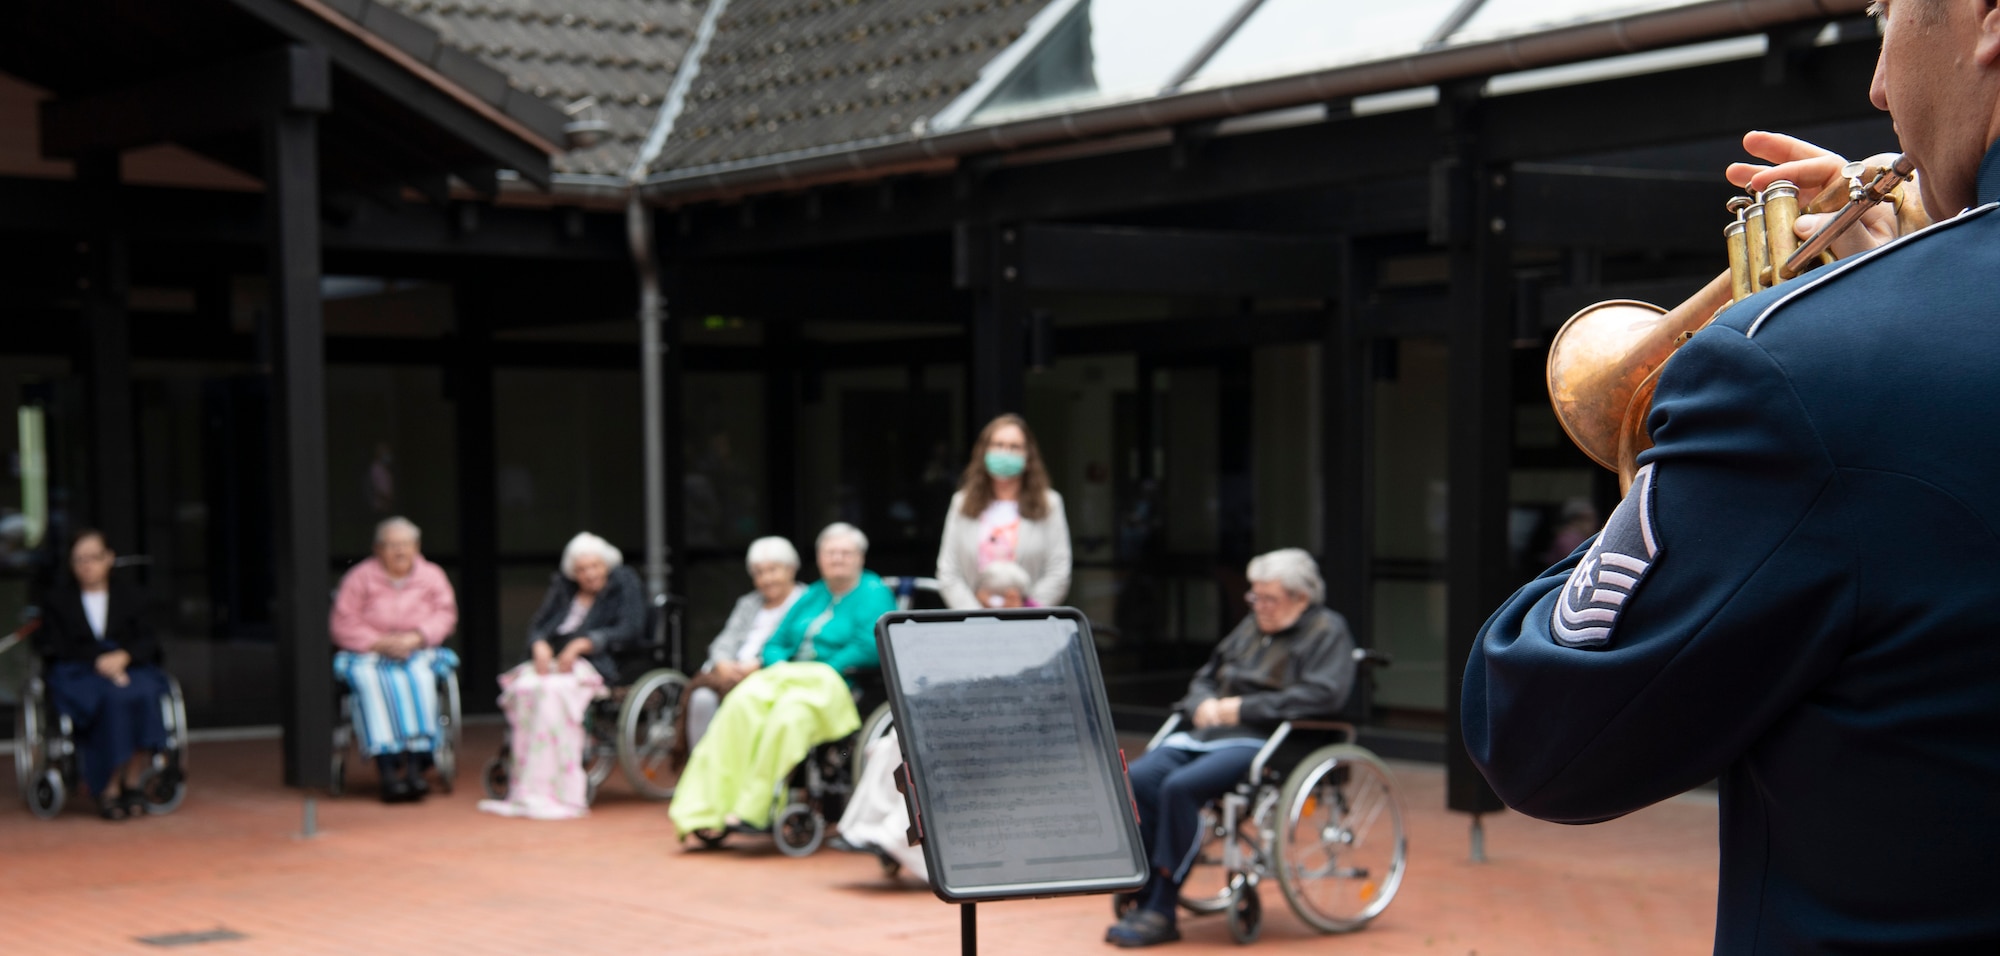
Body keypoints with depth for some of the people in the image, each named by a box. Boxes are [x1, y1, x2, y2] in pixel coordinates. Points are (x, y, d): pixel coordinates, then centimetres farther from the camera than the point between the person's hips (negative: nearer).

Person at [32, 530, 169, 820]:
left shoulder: (130, 597, 18)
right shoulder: (58, 598, 13)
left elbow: (148, 642, 8)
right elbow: (51, 647, 2)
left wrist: (123, 656, -15)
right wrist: (98, 661, -13)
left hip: (129, 667, 2)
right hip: (77, 674, -2)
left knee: (145, 693, -34)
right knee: (115, 698, -36)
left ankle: (132, 782, -24)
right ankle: (109, 789, -29)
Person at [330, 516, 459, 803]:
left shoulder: (432, 576, 13)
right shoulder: (360, 577, 7)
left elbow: (445, 615, 3)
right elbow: (342, 624, -1)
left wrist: (415, 637, -16)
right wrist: (380, 643, -15)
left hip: (418, 653, 1)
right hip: (369, 654, -1)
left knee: (419, 677, -35)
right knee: (370, 682, -36)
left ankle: (415, 767, -40)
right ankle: (388, 772, -43)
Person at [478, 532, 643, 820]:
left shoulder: (625, 585, 7)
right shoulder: (562, 588, 23)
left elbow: (628, 631, -5)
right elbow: (538, 624, 17)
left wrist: (582, 644, -16)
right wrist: (540, 645, -7)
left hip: (597, 664, -5)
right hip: (552, 662, 5)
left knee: (553, 691, -35)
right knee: (523, 688, -29)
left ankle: (561, 793, -37)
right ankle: (524, 789, -31)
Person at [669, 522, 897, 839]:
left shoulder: (873, 593, 4)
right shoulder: (813, 595, 26)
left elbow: (868, 649, -13)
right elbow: (775, 644, 24)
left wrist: (821, 674, -14)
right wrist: (781, 667, 1)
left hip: (836, 691, -6)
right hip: (789, 677, 6)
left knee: (789, 712, -38)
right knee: (743, 701, -27)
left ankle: (752, 811, -37)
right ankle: (711, 808, -36)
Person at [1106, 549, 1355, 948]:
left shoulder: (1327, 632, 2)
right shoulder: (1252, 627, 25)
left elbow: (1323, 695, -14)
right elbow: (1206, 677, 33)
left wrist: (1243, 708, -13)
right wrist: (1203, 703, 7)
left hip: (1260, 741, -8)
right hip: (1208, 734, 8)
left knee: (1180, 787, -31)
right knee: (1137, 779, -20)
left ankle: (1161, 913, -23)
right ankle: (1145, 897, -17)